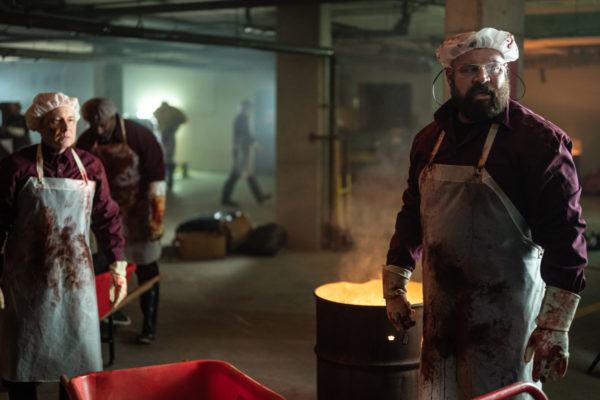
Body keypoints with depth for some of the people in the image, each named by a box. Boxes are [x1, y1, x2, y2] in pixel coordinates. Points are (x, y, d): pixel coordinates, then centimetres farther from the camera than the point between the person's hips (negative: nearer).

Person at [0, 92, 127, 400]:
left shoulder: (90, 166, 2)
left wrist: (118, 268, 7)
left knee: (78, 362, 9)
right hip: (28, 281, -3)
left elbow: (106, 219, 8)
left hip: (76, 279, 3)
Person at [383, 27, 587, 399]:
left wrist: (555, 325, -18)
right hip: (441, 313, 6)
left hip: (505, 320, -6)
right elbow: (413, 215, 18)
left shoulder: (538, 139, -11)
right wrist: (395, 288, 17)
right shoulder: (430, 139, 8)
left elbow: (564, 235, -14)